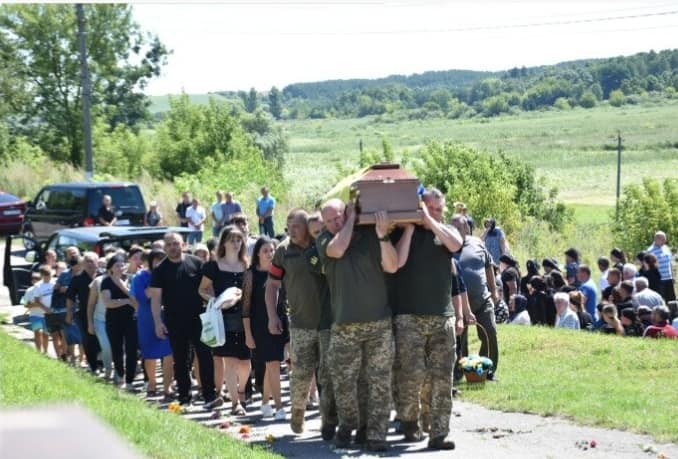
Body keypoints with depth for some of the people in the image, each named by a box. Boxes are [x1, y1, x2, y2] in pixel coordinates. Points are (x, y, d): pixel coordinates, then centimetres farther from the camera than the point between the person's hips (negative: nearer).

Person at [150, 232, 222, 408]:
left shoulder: (196, 263, 2)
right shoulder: (160, 270, 2)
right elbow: (156, 297, 0)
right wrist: (158, 322, -8)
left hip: (198, 318, -1)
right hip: (175, 321, 1)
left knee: (205, 356, -7)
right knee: (180, 360, 8)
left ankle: (209, 395, -6)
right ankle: (184, 397, 16)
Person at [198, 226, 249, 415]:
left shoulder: (247, 266, 9)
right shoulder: (214, 267, 3)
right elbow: (202, 290, 10)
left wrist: (243, 294, -7)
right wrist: (215, 300, -8)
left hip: (243, 317, 2)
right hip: (223, 317, -2)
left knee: (245, 361, 2)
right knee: (229, 360, -8)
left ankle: (241, 391, 31)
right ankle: (235, 402, -4)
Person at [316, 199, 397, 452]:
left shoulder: (370, 235, 0)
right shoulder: (325, 240, 3)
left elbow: (391, 267, -8)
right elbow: (337, 249, -19)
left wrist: (383, 235, -20)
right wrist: (352, 219, -8)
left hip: (379, 323, -1)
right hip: (344, 325, 1)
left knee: (379, 381, 0)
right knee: (343, 381, 4)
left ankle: (376, 433, 6)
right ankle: (346, 425, 24)